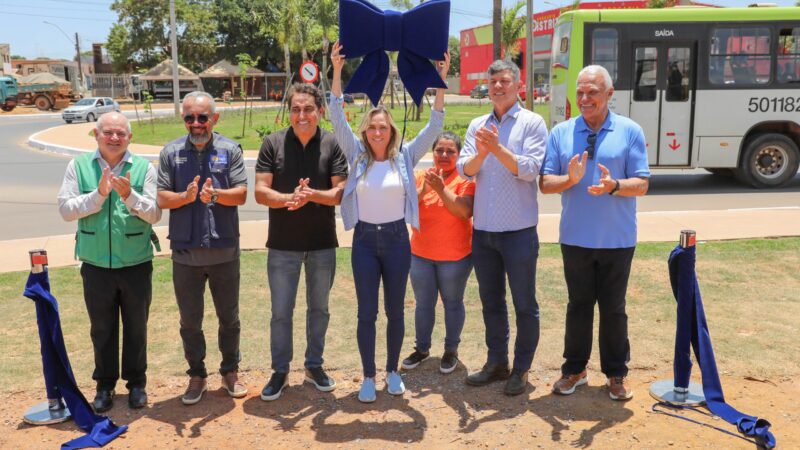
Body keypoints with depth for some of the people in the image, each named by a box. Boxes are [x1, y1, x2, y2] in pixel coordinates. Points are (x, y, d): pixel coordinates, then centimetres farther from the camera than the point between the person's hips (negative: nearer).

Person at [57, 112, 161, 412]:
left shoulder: (144, 168, -4)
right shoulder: (79, 166, 0)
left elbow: (155, 214, -9)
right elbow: (65, 208, -7)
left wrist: (130, 196, -25)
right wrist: (98, 194, -19)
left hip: (136, 264, -1)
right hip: (96, 265, 1)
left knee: (136, 327, 12)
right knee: (102, 329, 13)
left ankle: (136, 383, 28)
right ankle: (105, 385, 29)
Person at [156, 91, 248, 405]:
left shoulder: (230, 150, 0)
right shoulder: (171, 152, 3)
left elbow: (241, 194, -7)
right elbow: (162, 198, -1)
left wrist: (215, 195, -26)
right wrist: (186, 196, -21)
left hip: (224, 250, 0)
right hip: (185, 252, 1)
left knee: (229, 317, 13)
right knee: (190, 320, 11)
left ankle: (230, 372, 30)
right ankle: (197, 375, 28)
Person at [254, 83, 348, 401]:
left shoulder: (332, 144, -5)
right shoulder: (273, 143, -5)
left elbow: (341, 192, -9)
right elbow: (260, 192, -9)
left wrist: (312, 195, -28)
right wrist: (289, 198, -28)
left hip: (323, 243, 1)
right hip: (283, 244, 0)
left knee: (318, 308, 15)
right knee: (280, 312, 8)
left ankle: (314, 365, 33)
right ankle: (280, 371, 25)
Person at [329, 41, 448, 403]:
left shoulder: (405, 156, -1)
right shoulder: (357, 155, -1)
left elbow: (433, 128, -8)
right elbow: (338, 120, -8)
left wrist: (440, 82, -17)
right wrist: (337, 71, -18)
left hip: (396, 239, 0)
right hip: (364, 240, 0)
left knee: (395, 311, 11)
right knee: (366, 313, 6)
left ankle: (393, 371, 28)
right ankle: (368, 376, 19)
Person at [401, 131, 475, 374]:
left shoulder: (466, 179, -9)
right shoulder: (422, 177, 3)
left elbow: (465, 212, -22)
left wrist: (441, 188, -26)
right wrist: (423, 190, -18)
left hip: (455, 256, -3)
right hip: (420, 254, 4)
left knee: (452, 302, 9)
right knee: (423, 303, 13)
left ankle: (451, 350, 23)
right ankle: (422, 348, 28)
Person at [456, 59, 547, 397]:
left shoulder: (531, 123, -4)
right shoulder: (477, 126, 10)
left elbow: (530, 169, -14)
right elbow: (464, 170, 0)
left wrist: (497, 148, -23)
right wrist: (481, 153, -19)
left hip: (518, 230, -5)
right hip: (482, 230, 5)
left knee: (525, 304, 6)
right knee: (490, 302, 16)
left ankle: (521, 369, 20)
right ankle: (497, 363, 30)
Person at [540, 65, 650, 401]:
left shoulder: (630, 131, -2)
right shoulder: (561, 132, 2)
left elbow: (641, 184, -6)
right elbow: (545, 182, -1)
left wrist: (613, 186, -26)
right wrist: (569, 179, -21)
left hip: (617, 239, -1)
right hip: (575, 238, 1)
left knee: (613, 308, 11)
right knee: (579, 305, 13)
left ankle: (616, 373, 25)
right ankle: (574, 368, 26)